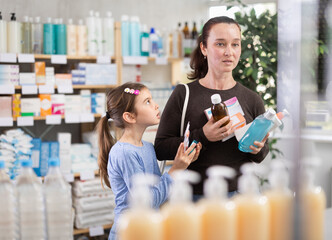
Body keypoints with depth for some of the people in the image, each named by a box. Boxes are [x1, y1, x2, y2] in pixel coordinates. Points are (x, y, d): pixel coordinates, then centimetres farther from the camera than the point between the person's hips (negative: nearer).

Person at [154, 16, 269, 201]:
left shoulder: (252, 100, 3)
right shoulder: (184, 95, -3)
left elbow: (262, 157, 14)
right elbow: (160, 149, -7)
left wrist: (258, 149, -10)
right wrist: (201, 137, -20)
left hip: (240, 193, 2)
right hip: (195, 197, -2)